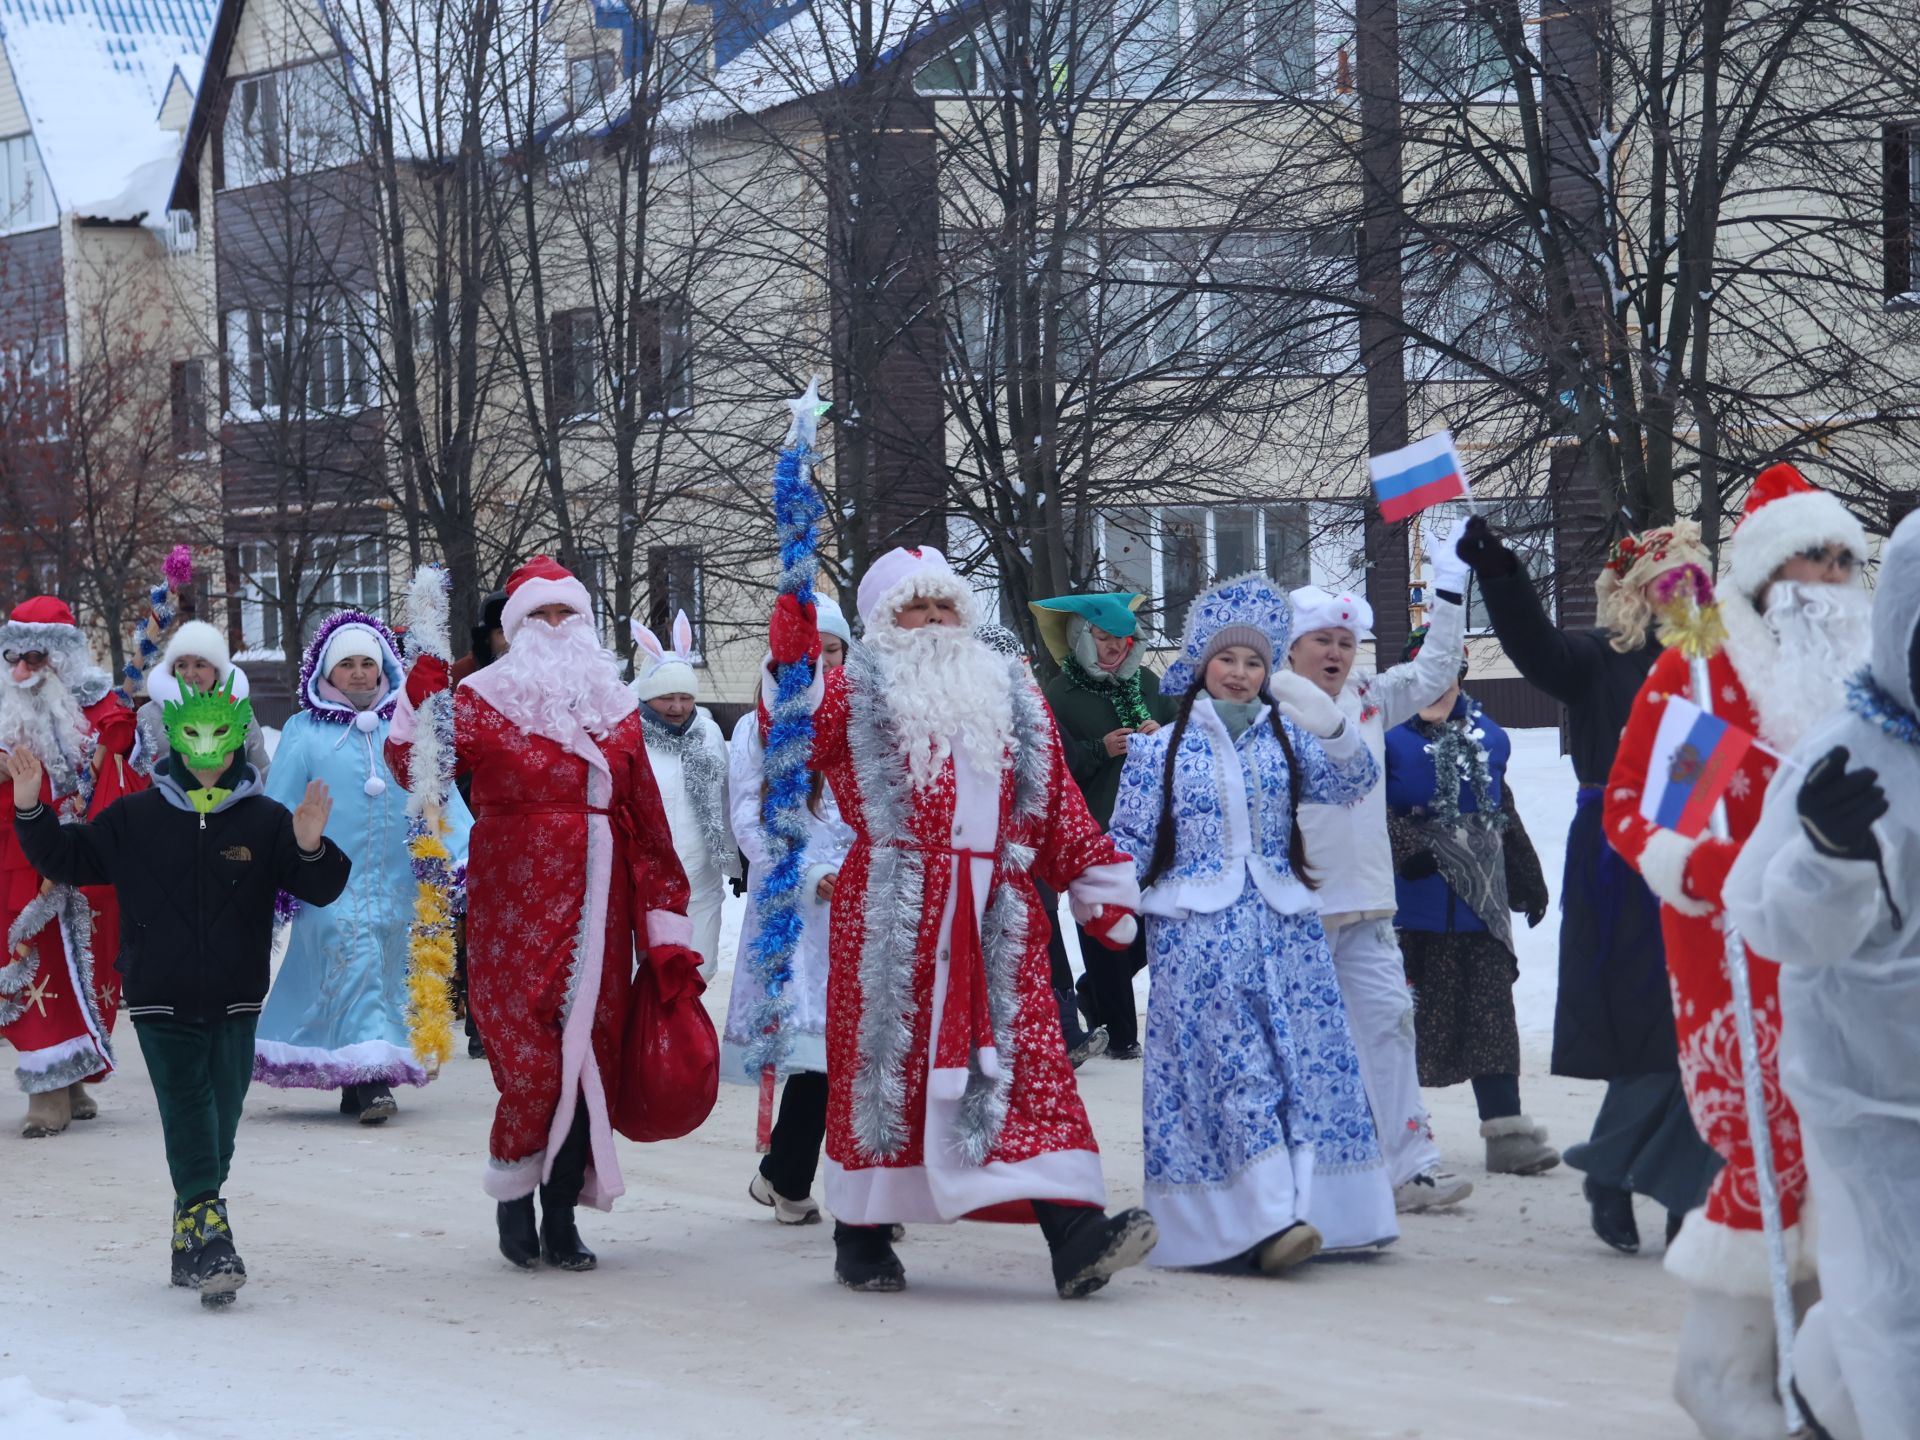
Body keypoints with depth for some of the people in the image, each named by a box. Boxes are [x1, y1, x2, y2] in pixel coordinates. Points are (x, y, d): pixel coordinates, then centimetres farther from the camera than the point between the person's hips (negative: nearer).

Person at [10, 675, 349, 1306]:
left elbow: (320, 890, -3)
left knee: (219, 1123, 7)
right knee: (187, 1113, -11)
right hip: (161, 1000, -1)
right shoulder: (134, 817, 3)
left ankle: (191, 1240, 21)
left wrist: (311, 849, -24)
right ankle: (209, 1237, -18)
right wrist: (31, 809, -4)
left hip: (235, 1002, 1)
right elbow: (67, 859, 10)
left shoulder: (265, 822, 1)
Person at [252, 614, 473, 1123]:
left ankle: (355, 1085, 16)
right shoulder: (304, 732, 4)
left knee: (385, 974, 6)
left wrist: (465, 854, -5)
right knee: (353, 965, -16)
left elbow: (440, 794, 5)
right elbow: (280, 808, 4)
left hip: (395, 882, 3)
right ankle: (370, 1077, -23)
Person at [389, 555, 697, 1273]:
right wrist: (422, 696, -24)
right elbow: (416, 769, -10)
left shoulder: (615, 708, 14)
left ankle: (561, 1214, 9)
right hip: (515, 906, -4)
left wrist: (663, 920, 9)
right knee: (532, 1055, -10)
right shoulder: (483, 700, 3)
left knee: (589, 1052, 1)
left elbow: (647, 821, 13)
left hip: (595, 907, 4)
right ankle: (514, 1203, 9)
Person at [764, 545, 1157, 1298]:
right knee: (882, 1054, 4)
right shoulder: (854, 693, 7)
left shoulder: (1012, 700, 19)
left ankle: (1073, 1233, -15)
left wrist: (1102, 887, 13)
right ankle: (863, 1232, 18)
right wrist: (790, 665, -26)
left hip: (997, 915, 3)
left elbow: (1060, 807, 19)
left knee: (1030, 1060, -7)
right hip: (890, 914, -3)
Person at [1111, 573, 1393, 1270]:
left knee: (1304, 1058, -3)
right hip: (1196, 928, -3)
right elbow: (1130, 840, 8)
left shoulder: (1285, 737, 12)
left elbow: (1351, 783, -3)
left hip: (1284, 922, 3)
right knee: (1232, 1063, -12)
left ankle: (1311, 1205, -1)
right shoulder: (1162, 747, 8)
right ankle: (1270, 1219, -20)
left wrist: (1333, 729, -21)